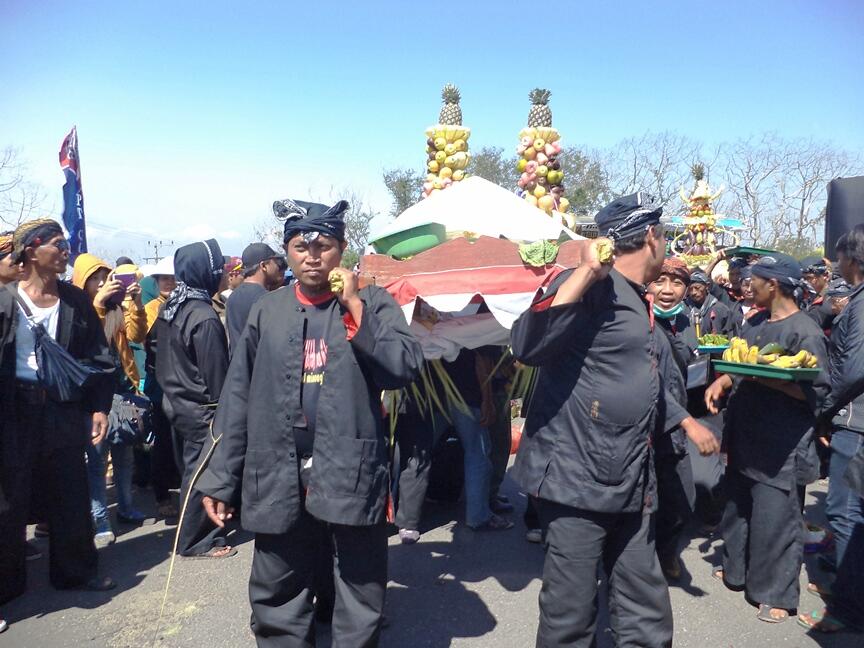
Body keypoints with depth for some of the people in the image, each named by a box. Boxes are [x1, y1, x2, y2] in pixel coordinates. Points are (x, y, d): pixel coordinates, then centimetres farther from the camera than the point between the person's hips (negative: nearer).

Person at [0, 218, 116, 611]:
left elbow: (97, 358, 5)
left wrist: (99, 407, -1)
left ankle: (75, 570, 28)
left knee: (70, 496, 12)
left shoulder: (76, 301, 3)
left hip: (64, 409, 3)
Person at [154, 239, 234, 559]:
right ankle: (197, 541, 12)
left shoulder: (169, 309, 4)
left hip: (175, 402, 9)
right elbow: (215, 372, -19)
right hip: (200, 409, -9)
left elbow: (163, 360, 13)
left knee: (189, 469, 20)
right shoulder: (204, 317, -22)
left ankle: (193, 531, 35)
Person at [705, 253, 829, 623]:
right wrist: (722, 383, -1)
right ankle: (736, 570, 37)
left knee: (774, 518, 0)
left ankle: (777, 593, 15)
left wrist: (767, 379, -26)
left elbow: (816, 391, -17)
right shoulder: (754, 324, 11)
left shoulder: (805, 333, -13)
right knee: (738, 508, 19)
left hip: (780, 448, -8)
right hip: (745, 439, 8)